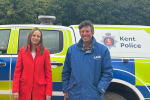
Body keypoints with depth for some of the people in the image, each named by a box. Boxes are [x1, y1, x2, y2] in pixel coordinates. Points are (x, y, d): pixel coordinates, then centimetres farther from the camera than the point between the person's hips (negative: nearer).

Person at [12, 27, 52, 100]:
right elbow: (17, 71, 2)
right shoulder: (22, 50, 4)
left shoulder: (45, 52, 1)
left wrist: (48, 92, -4)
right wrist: (15, 90, -5)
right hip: (24, 90, 1)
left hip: (39, 90, -1)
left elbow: (48, 72, 1)